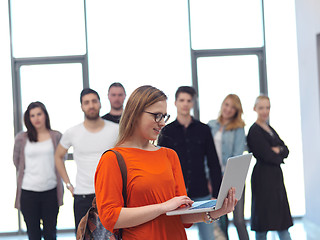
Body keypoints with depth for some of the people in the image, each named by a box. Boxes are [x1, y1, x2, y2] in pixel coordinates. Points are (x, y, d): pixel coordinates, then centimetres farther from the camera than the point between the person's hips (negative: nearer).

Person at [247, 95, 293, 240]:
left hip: (276, 176, 9)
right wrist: (280, 155, 0)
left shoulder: (270, 129, 15)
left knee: (282, 219, 9)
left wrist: (277, 150, -11)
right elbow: (268, 156, -18)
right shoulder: (254, 131, -11)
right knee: (264, 218, -3)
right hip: (263, 177, -9)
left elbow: (286, 151, 9)